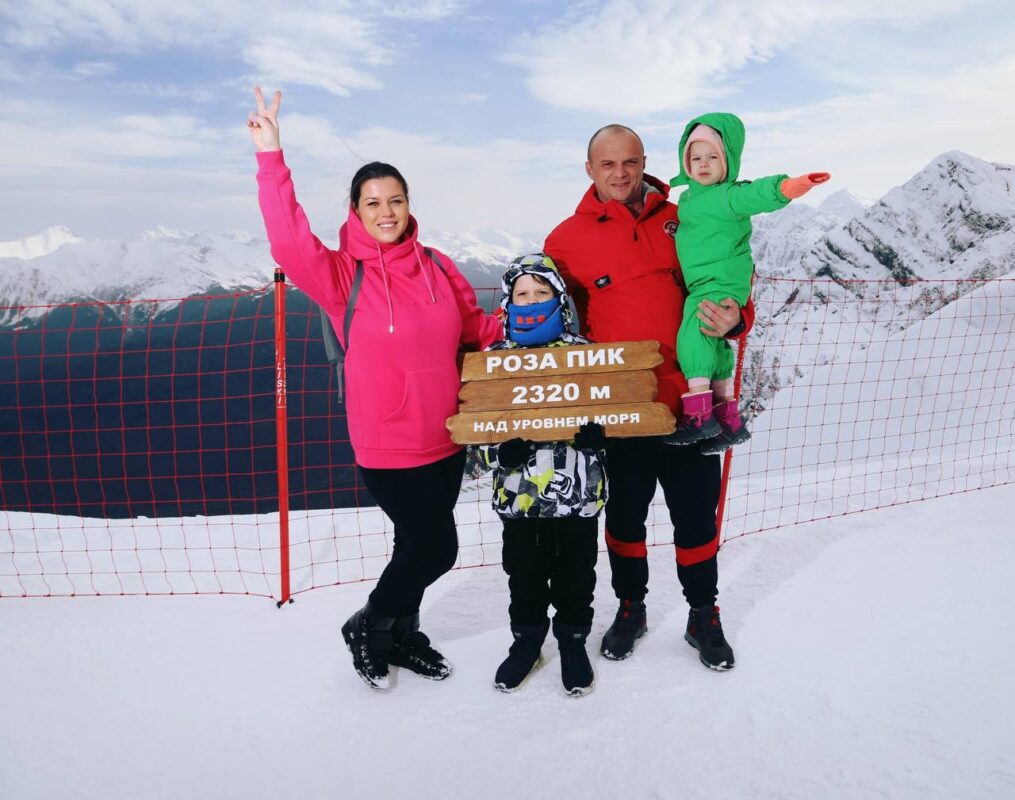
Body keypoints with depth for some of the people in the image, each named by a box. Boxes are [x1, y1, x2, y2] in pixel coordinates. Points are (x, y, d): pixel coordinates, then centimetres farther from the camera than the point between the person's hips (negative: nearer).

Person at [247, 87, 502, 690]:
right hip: (388, 446, -5)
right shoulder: (344, 275, -10)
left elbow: (477, 327, 12)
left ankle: (402, 635, 44)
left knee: (419, 546, 19)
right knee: (436, 548, 1)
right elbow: (289, 241, -27)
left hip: (447, 438, 5)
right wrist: (271, 156, -31)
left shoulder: (438, 267, 2)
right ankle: (368, 628, 29)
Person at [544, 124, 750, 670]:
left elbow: (726, 285, 11)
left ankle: (704, 616, 33)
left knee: (696, 515, 11)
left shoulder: (681, 221, 5)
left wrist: (733, 318, -12)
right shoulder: (567, 239, 2)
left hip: (688, 401, 1)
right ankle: (630, 607, 38)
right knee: (624, 514, 15)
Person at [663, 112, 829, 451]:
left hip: (722, 283, -10)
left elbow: (757, 194, -32)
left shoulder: (729, 195, -11)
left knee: (692, 334, -24)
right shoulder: (689, 195, 14)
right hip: (703, 285, 10)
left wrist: (786, 187, -47)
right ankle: (729, 419, 29)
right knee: (715, 347, 16)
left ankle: (698, 414, -22)